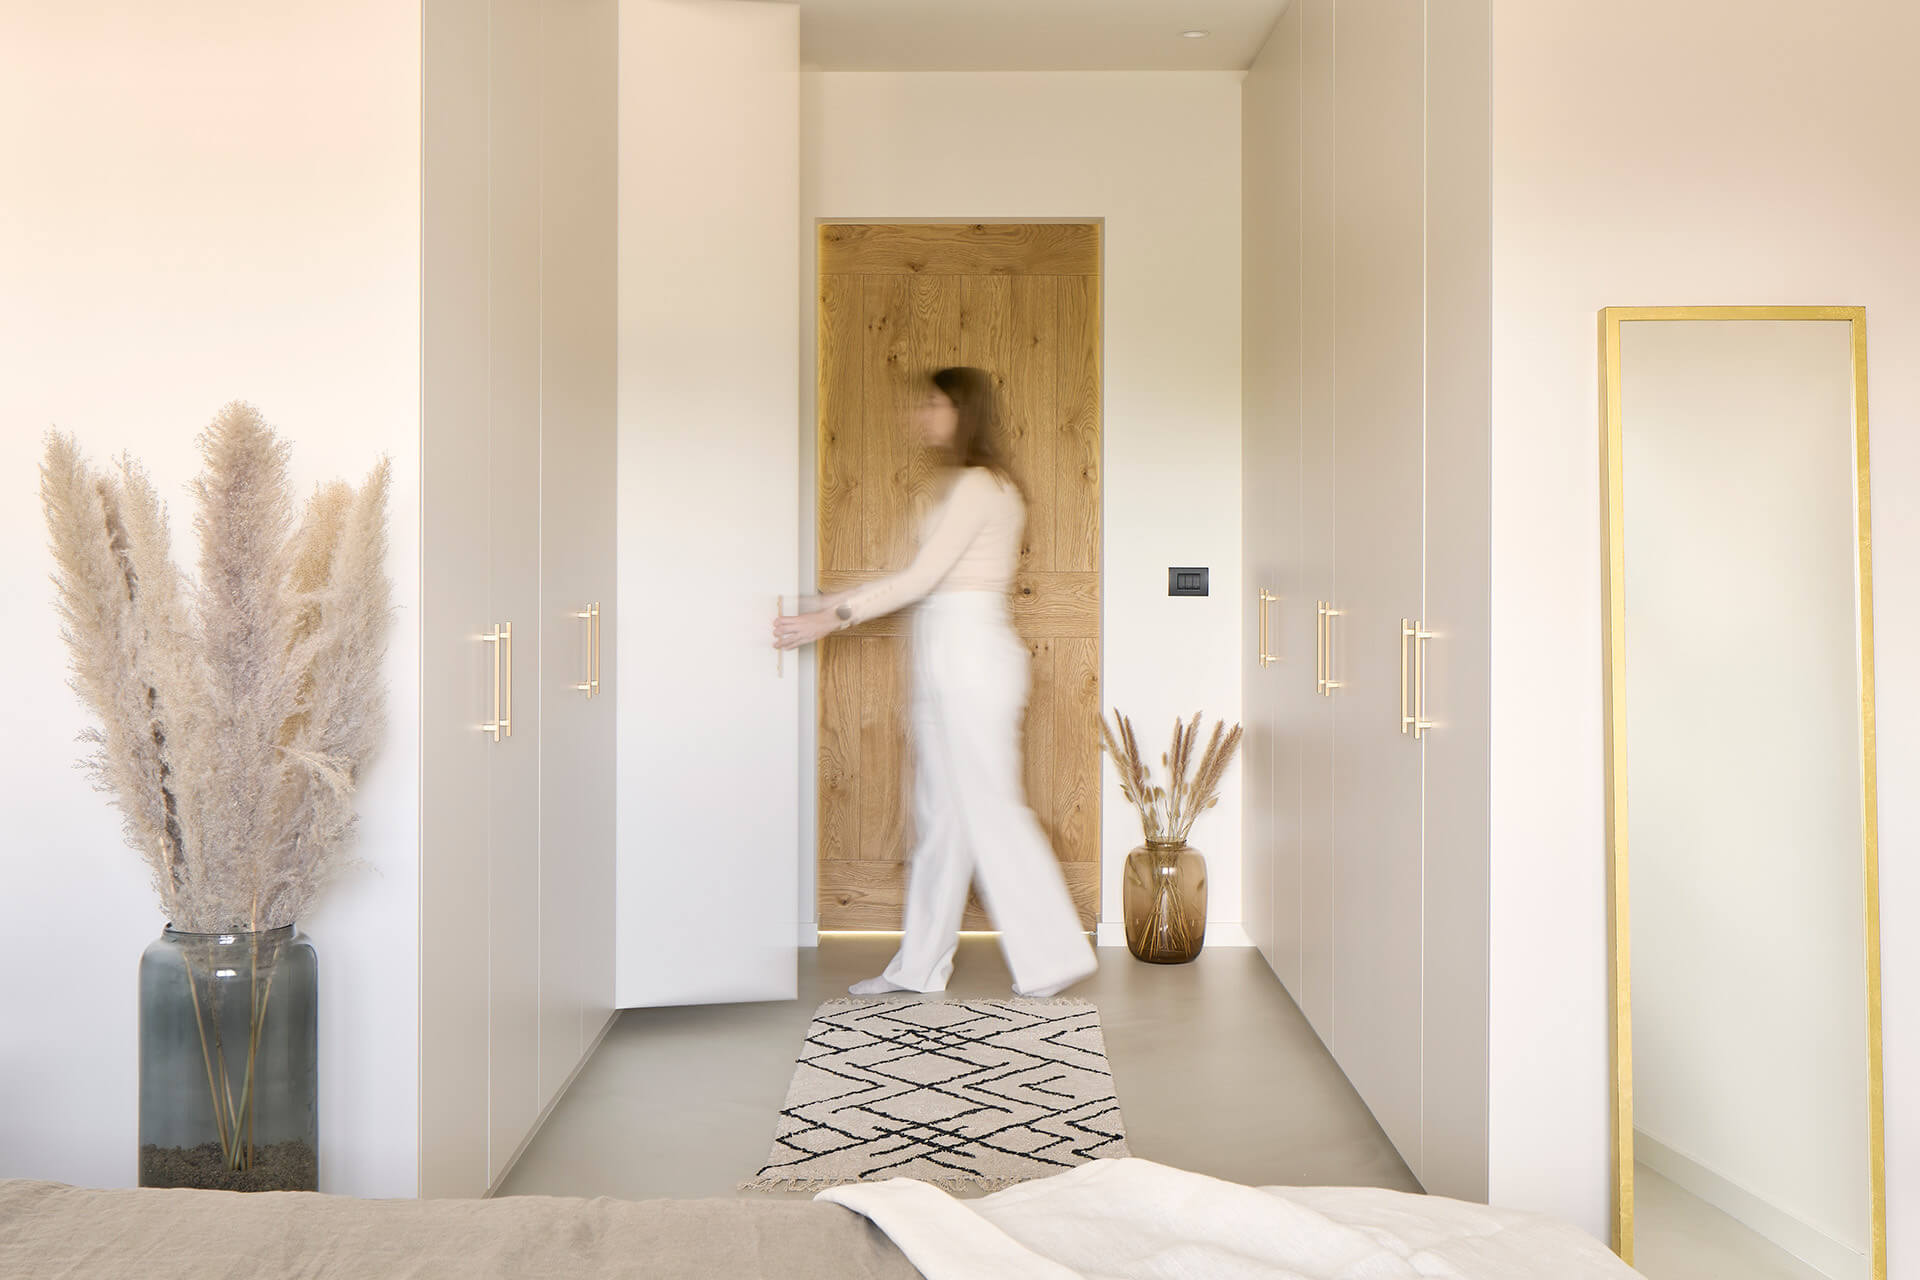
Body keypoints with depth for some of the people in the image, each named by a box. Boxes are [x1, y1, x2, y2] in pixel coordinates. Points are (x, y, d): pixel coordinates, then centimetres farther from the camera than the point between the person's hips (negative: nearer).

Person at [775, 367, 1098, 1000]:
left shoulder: (979, 485, -12)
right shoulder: (972, 485, 18)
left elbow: (921, 578, -17)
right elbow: (926, 578, 18)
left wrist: (832, 618, -15)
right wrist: (837, 602, 16)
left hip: (970, 656, -10)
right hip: (948, 662, 10)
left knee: (991, 809, -5)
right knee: (941, 812, 11)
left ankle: (1054, 957, 5)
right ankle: (921, 966, 18)